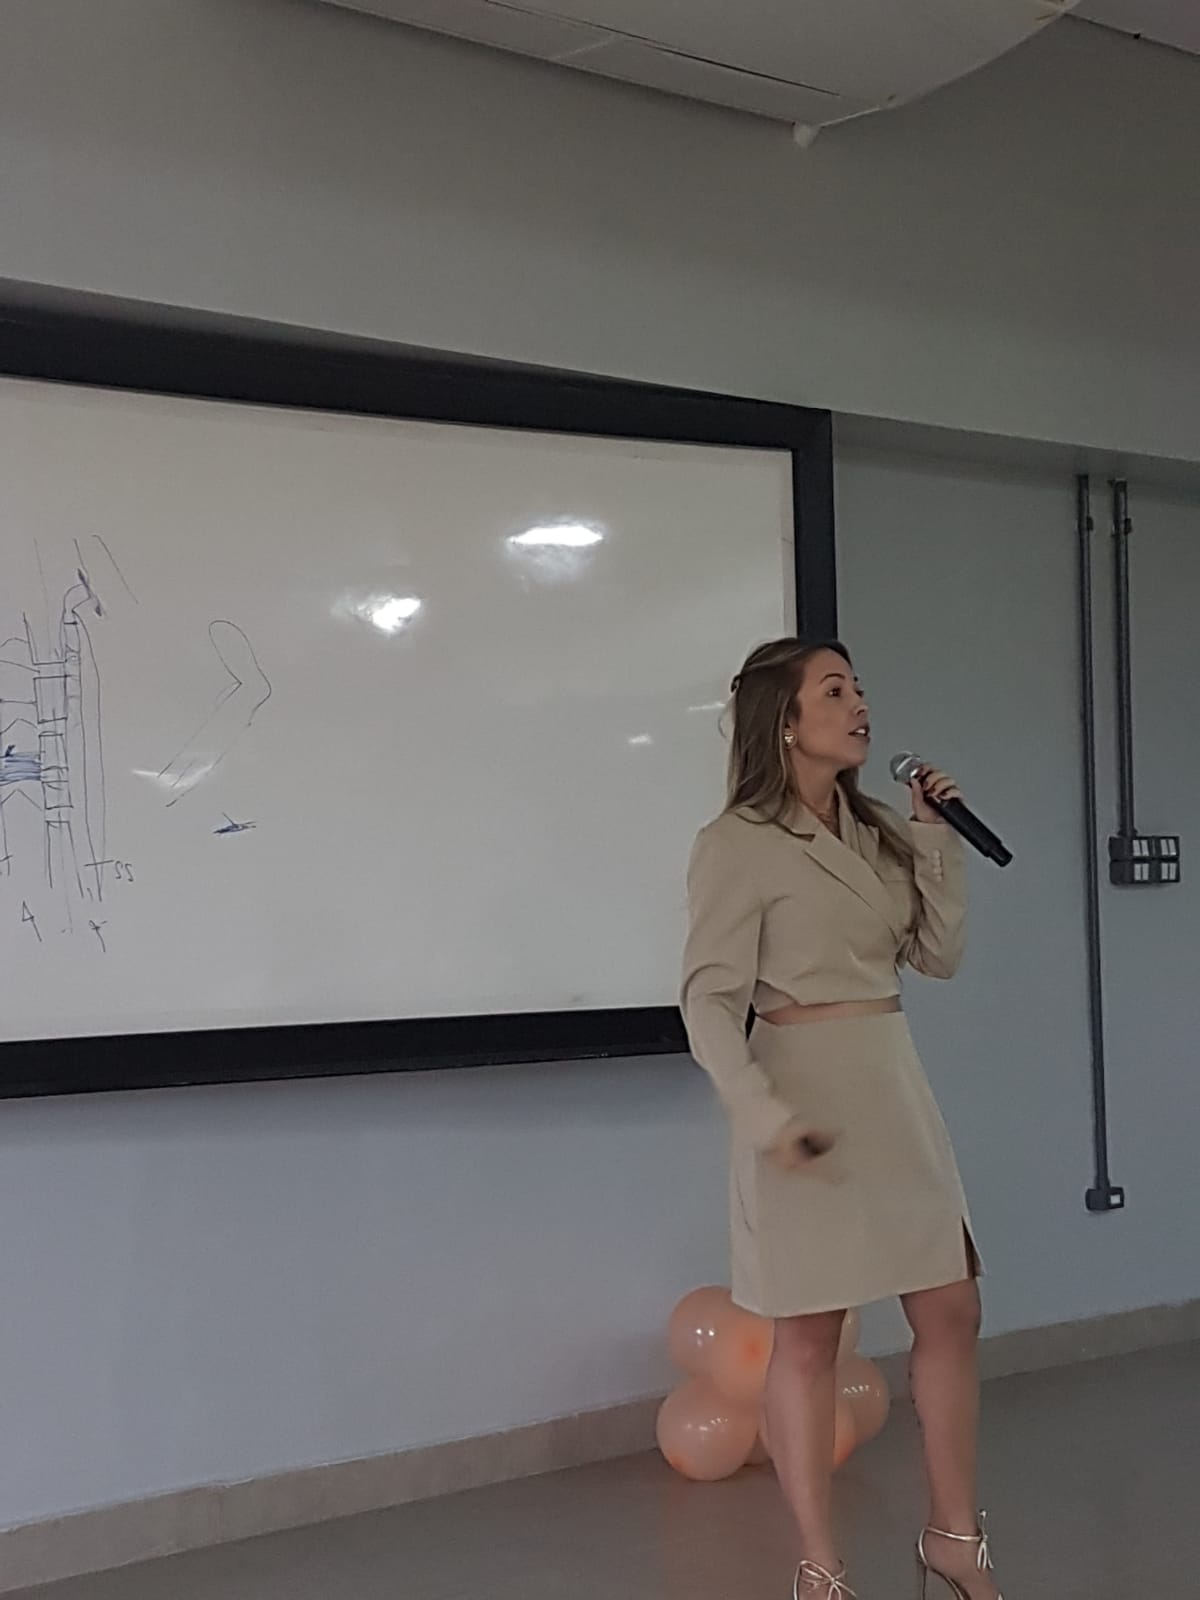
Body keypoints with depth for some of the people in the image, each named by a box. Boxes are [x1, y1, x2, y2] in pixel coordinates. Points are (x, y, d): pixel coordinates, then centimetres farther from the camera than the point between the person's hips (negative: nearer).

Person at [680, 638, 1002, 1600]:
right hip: (808, 1093, -7)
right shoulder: (738, 843, -11)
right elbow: (711, 997, -14)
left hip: (897, 1087, 7)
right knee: (810, 1335, 3)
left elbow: (939, 954, 11)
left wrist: (940, 838, 1)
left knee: (951, 1312, 10)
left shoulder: (879, 831, 10)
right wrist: (764, 1115, -25)